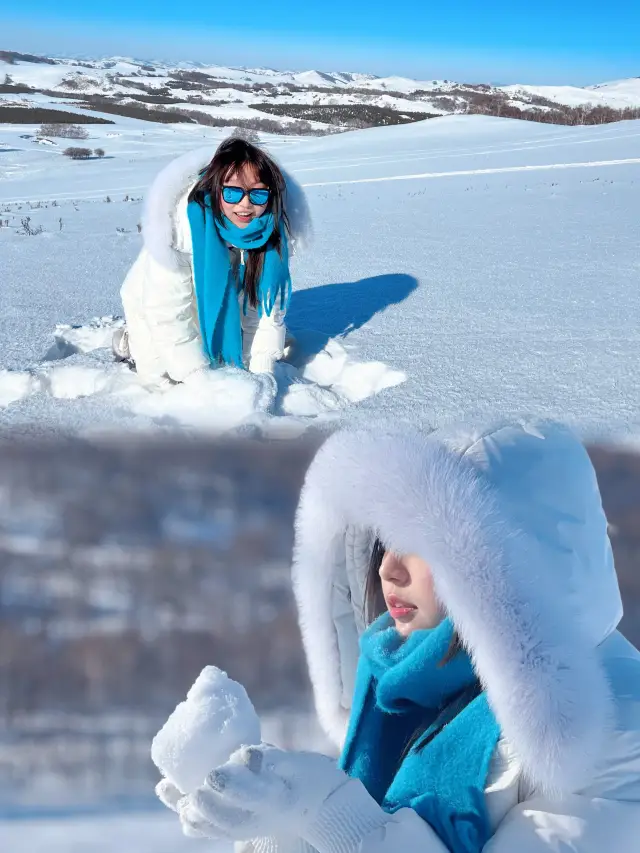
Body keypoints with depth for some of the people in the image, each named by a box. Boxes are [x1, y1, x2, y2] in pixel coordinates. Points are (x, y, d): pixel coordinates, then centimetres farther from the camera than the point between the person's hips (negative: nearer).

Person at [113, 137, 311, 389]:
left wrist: (261, 371, -24)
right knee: (166, 379, -9)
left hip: (217, 307, 4)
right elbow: (167, 311, -34)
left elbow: (267, 304, -18)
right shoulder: (182, 223, -40)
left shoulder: (271, 227, -27)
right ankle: (131, 340, 20)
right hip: (155, 306, -4)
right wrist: (201, 379, -33)